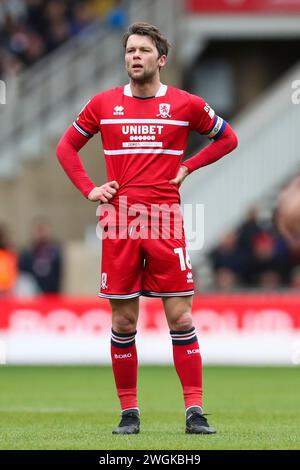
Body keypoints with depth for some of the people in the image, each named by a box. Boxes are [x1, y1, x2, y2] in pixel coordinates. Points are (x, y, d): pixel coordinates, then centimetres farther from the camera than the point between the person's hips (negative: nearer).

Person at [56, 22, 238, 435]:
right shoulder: (104, 104, 7)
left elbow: (227, 138, 17)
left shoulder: (185, 105, 3)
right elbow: (66, 147, 18)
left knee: (181, 318, -4)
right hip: (119, 224, 1)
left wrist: (188, 167, 4)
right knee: (123, 322, 2)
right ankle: (129, 412, 10)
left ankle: (195, 412, -2)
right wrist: (89, 189, 5)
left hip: (165, 223, -1)